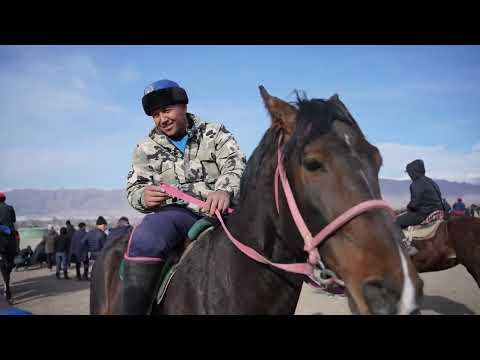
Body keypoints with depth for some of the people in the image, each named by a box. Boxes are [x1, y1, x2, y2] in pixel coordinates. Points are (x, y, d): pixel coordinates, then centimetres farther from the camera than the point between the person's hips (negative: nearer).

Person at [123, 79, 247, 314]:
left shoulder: (214, 132, 10)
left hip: (221, 209, 1)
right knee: (146, 239, -34)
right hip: (175, 211, 0)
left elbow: (236, 165, -4)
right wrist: (143, 196, -13)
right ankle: (133, 309, -27)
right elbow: (134, 187, 15)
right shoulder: (147, 149, 15)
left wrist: (225, 190, -29)